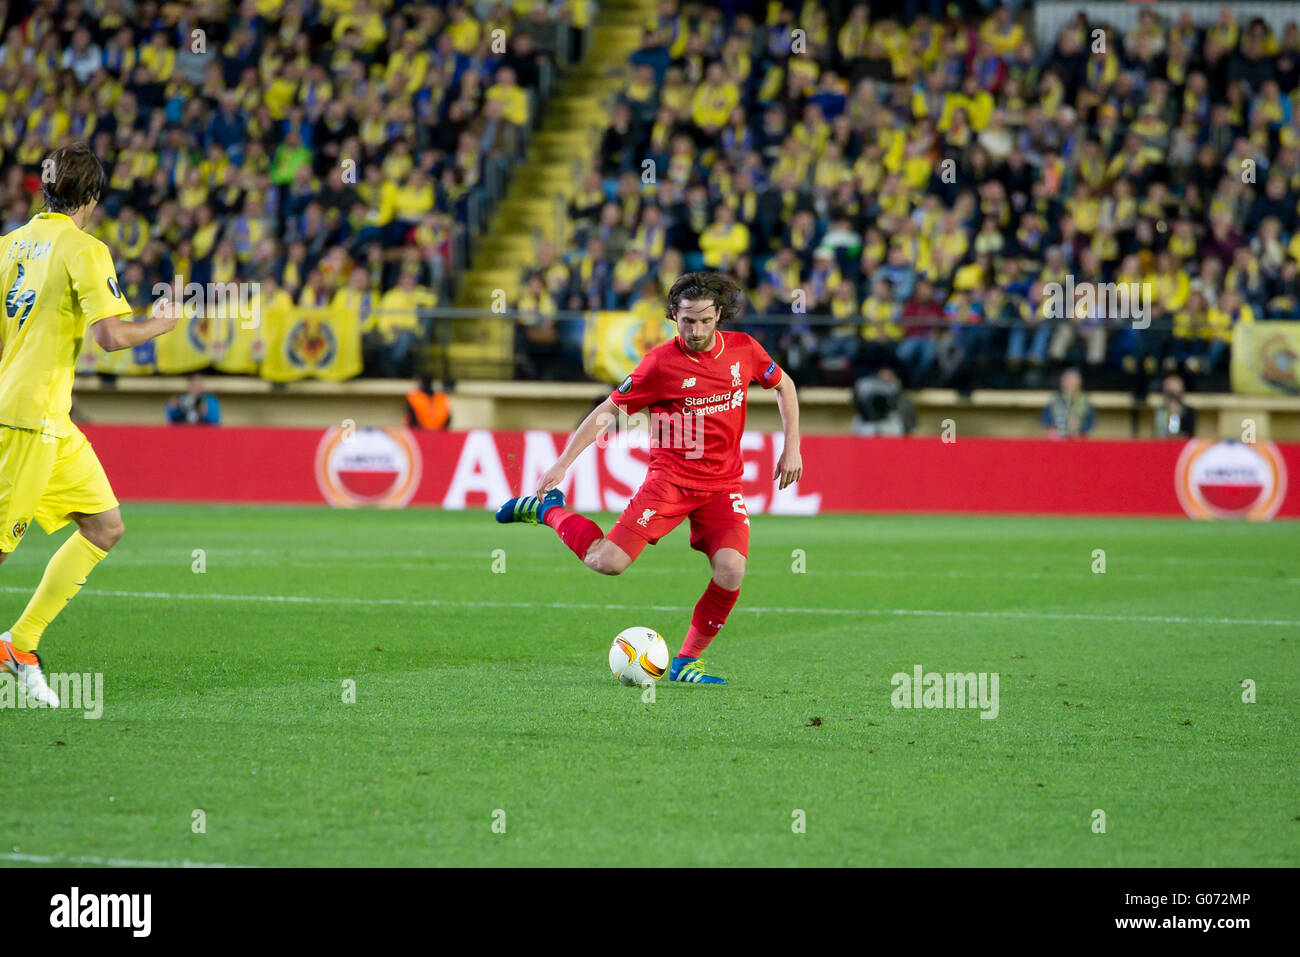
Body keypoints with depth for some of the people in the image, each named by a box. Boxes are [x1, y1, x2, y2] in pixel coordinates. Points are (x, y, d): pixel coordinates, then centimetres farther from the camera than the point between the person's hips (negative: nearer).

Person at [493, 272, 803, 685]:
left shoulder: (743, 350, -1)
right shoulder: (661, 363, -11)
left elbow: (784, 385, 19)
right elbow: (608, 411, -5)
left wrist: (792, 447, 10)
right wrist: (562, 463, -10)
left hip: (723, 484, 3)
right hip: (670, 477, -3)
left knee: (731, 569, -21)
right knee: (607, 562, -15)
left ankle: (687, 661, -1)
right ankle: (548, 509, 15)